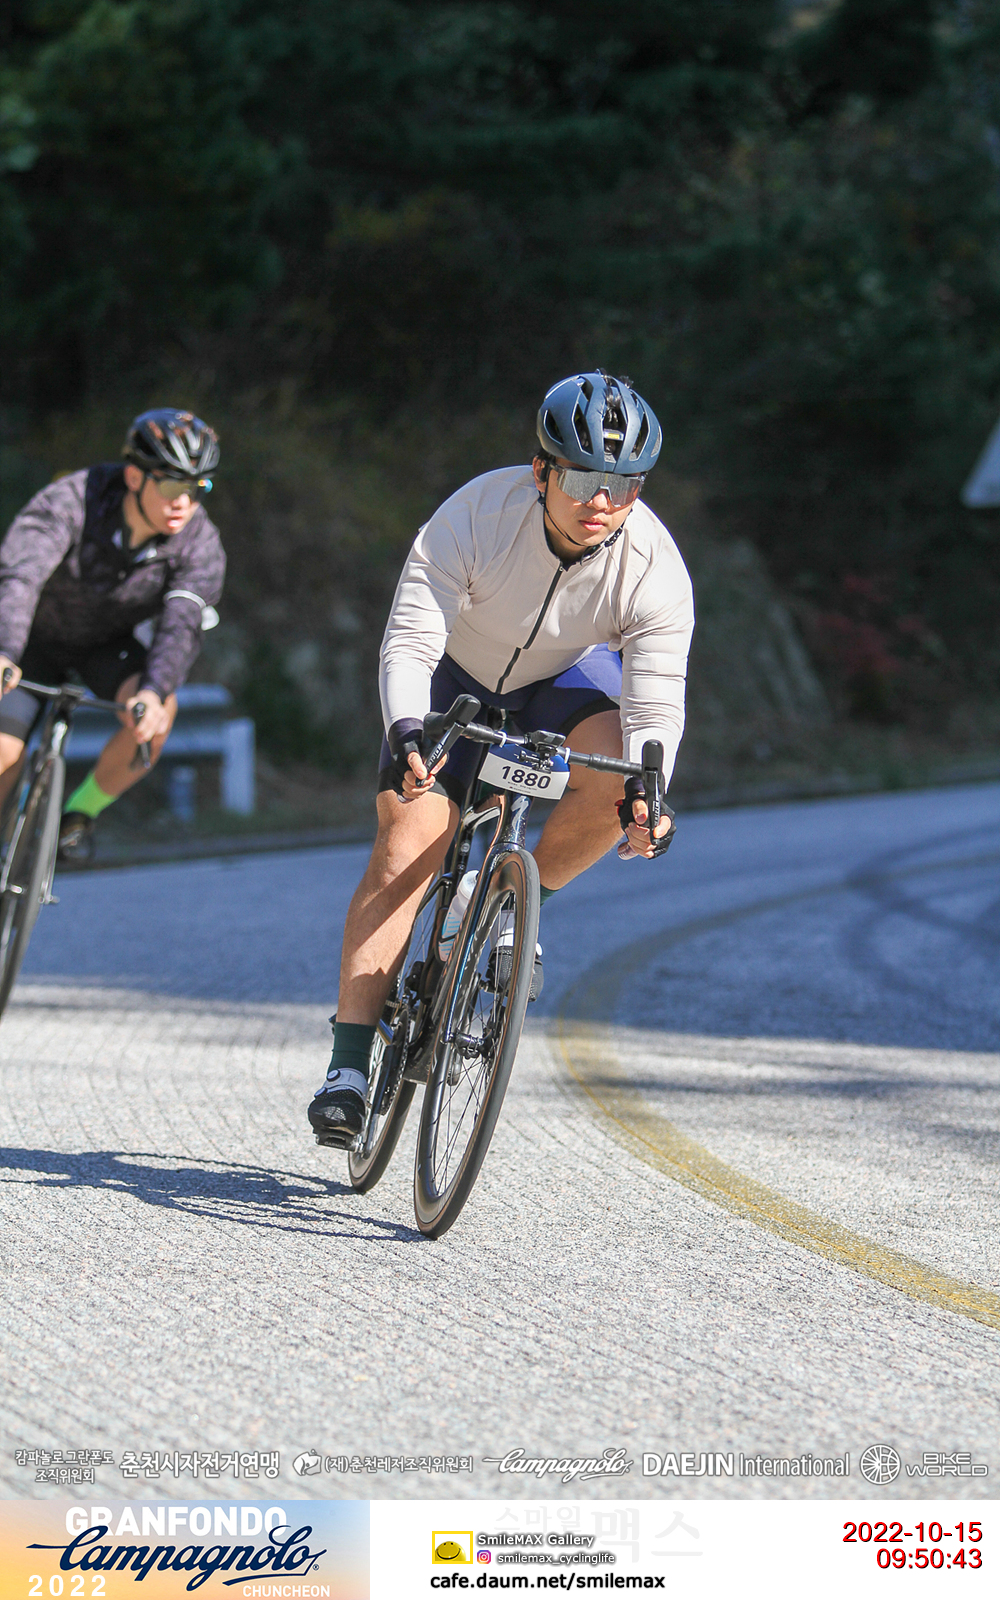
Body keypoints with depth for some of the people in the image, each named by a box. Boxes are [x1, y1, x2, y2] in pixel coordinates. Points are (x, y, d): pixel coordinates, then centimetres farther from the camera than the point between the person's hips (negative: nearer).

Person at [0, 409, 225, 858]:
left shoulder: (201, 546, -26)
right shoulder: (69, 501, -33)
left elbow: (182, 626, -38)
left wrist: (153, 691, -58)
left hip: (112, 643, 1)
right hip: (40, 636, -1)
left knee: (157, 713, -28)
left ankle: (80, 814, -5)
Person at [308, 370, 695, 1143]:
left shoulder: (656, 568, -29)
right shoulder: (477, 515, -33)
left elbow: (657, 702, -30)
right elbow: (409, 642, -34)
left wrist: (647, 788, -50)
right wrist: (406, 732, -53)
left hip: (565, 681, 1)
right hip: (459, 681, -1)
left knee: (613, 777, -31)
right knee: (406, 847, -16)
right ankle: (348, 1065, -13)